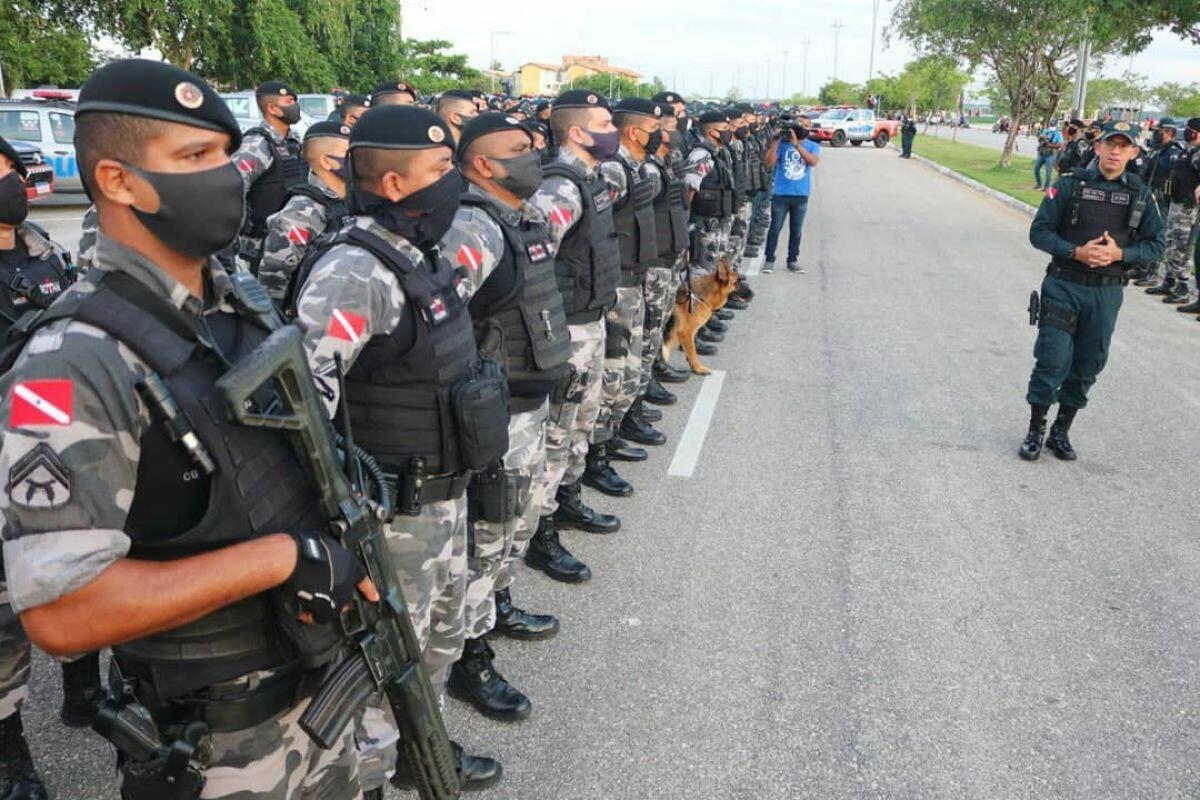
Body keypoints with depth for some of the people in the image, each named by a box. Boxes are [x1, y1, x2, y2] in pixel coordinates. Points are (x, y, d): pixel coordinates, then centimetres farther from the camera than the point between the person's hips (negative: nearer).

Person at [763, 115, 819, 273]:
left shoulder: (813, 146, 5)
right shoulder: (782, 143, 1)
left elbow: (813, 162, -15)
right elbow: (770, 162, -8)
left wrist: (796, 144, -19)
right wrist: (777, 140, -13)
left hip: (801, 195, 2)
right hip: (780, 193, -2)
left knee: (796, 230, 9)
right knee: (775, 228, 1)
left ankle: (793, 260, 19)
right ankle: (769, 260, 10)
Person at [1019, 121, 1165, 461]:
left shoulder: (1141, 195, 4)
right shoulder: (1070, 185, -3)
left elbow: (1155, 244, 6)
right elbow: (1039, 231, -4)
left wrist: (1120, 254, -13)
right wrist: (1076, 252, -18)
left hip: (1107, 292, 3)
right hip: (1064, 285, -3)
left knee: (1087, 364, 8)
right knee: (1052, 360, -5)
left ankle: (1061, 431, 22)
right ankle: (1035, 430, 10)